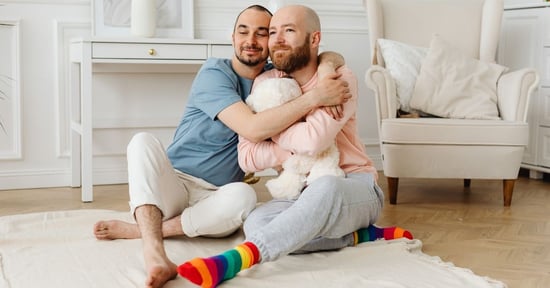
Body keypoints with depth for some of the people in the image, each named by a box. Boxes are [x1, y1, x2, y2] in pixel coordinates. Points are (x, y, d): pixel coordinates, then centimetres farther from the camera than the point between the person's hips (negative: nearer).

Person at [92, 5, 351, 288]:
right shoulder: (214, 73, -12)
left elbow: (333, 59, 16)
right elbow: (252, 128, -25)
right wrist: (314, 97, -29)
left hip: (214, 199, 3)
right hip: (171, 185, -3)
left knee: (243, 195, -35)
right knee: (143, 141, -34)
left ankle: (137, 228, -23)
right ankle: (154, 255, -53)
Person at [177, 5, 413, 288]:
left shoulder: (340, 79, -11)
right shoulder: (265, 83, 1)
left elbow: (315, 138, -29)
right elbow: (246, 157, -6)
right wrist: (293, 149, -20)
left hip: (357, 188, -4)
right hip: (303, 194, 4)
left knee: (326, 186, -41)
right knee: (257, 223, -29)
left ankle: (237, 259, -50)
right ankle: (361, 234, -15)